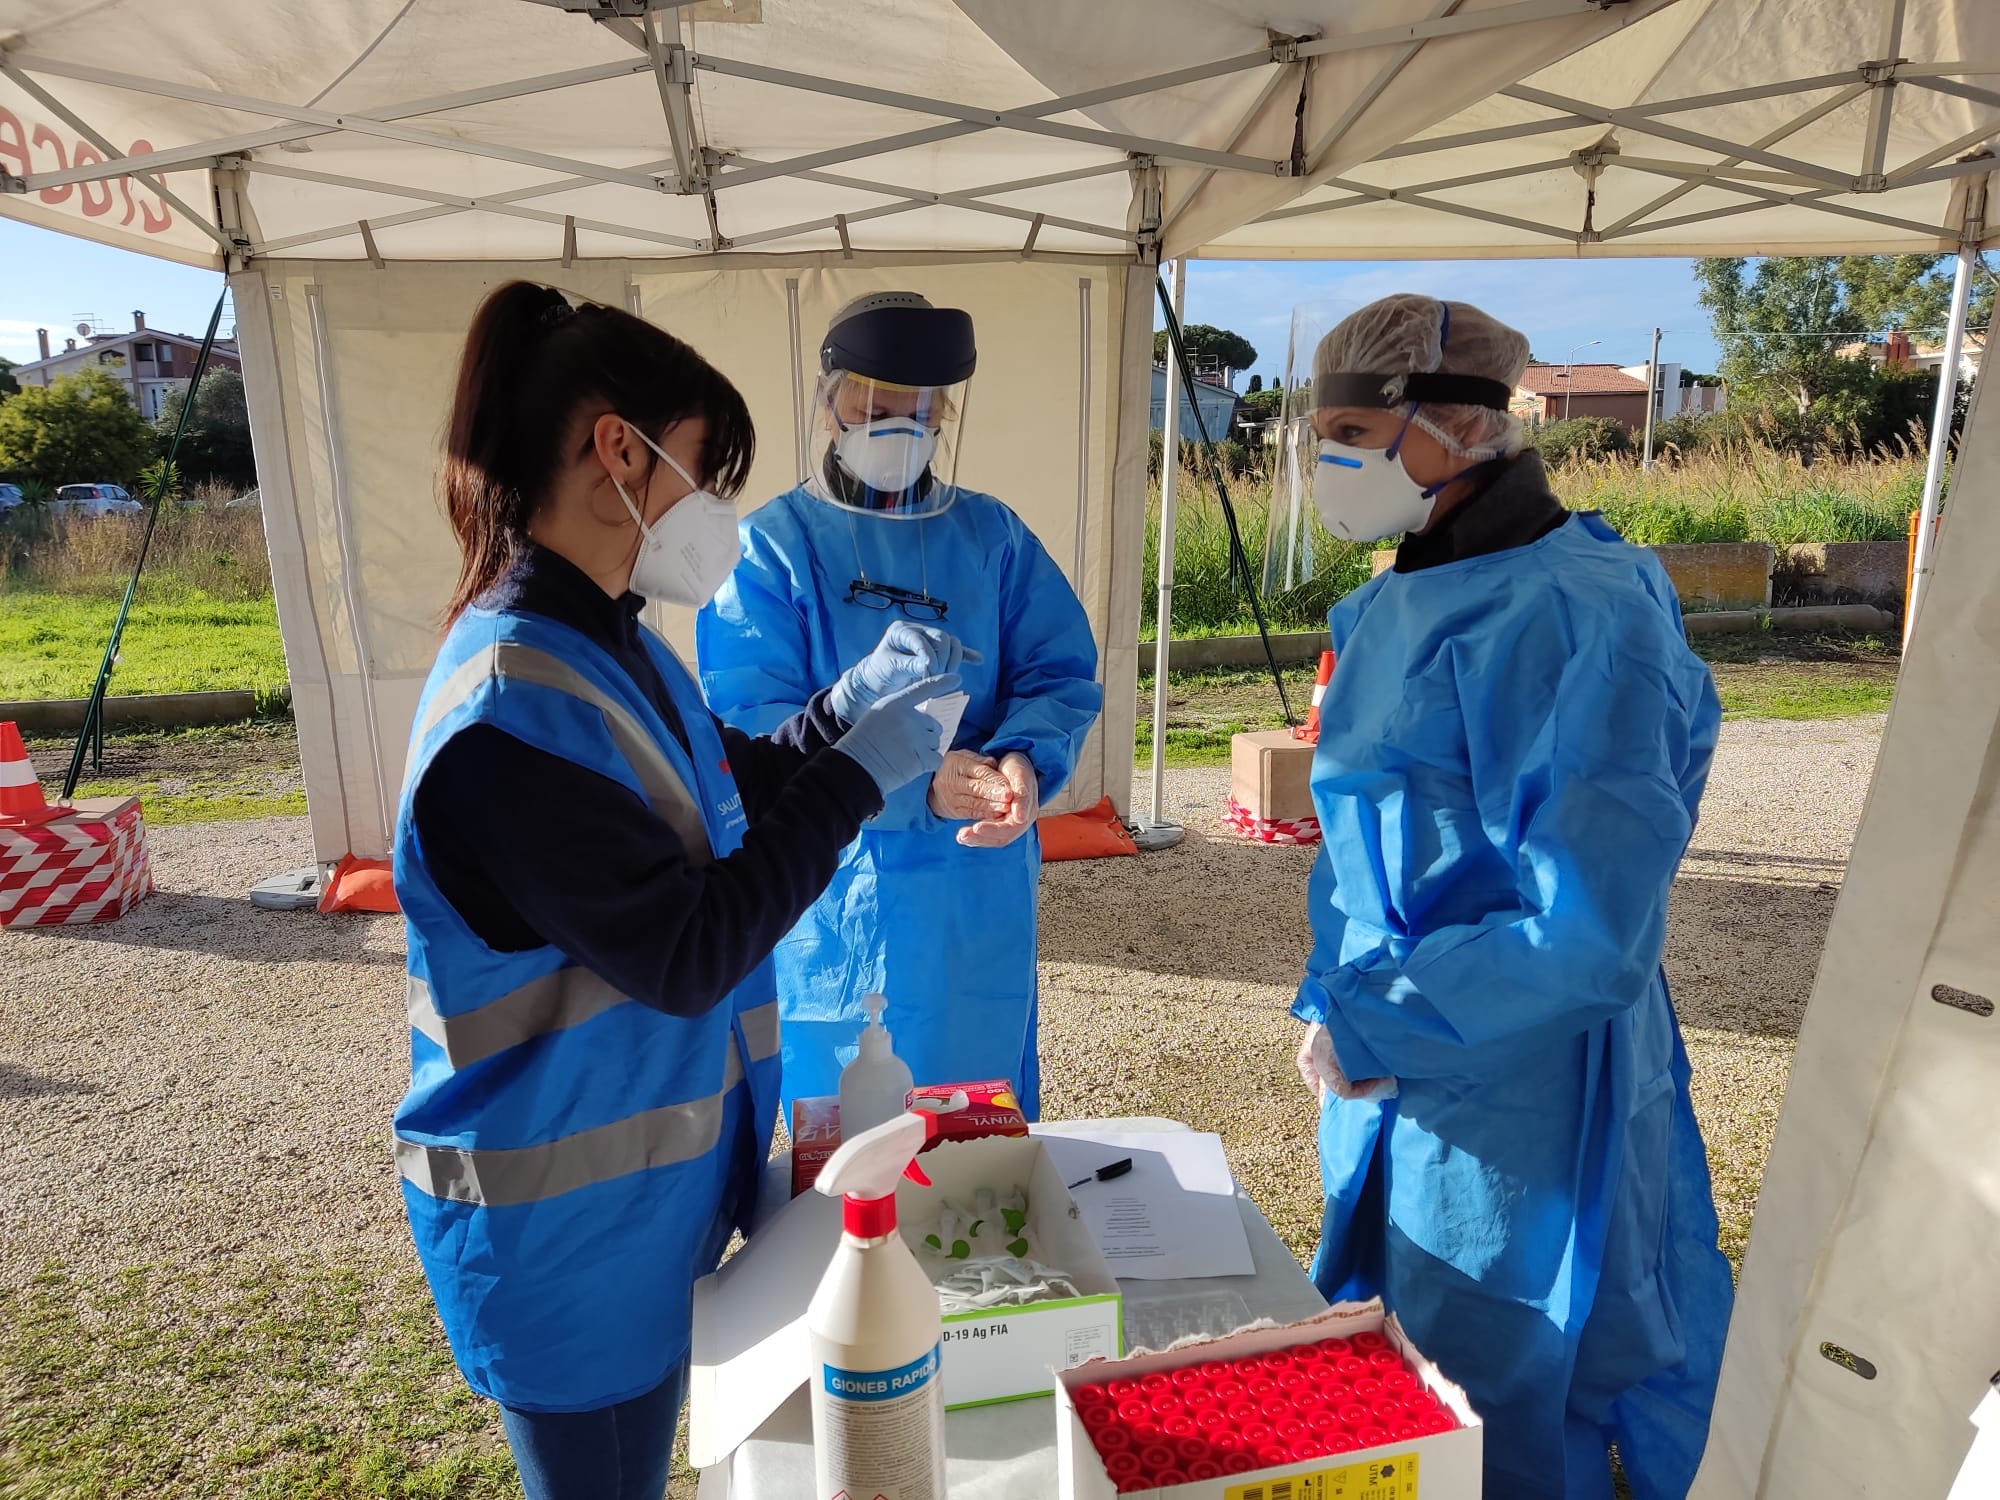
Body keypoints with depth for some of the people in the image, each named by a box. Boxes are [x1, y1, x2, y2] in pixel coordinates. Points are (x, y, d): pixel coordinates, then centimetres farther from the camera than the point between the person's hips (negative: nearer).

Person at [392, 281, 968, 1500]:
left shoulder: (610, 644, 2)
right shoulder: (514, 702, -28)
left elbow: (724, 802, 12)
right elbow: (687, 954, -28)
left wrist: (849, 708, -1)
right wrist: (857, 776, -23)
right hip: (567, 1227, -8)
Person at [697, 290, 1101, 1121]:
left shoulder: (992, 536, 4)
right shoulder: (772, 546, -6)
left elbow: (1060, 674, 0)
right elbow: (749, 722, -15)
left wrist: (1024, 763, -23)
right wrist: (917, 785, -26)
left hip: (976, 900, 3)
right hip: (832, 907, -2)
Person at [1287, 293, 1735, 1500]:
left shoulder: (1565, 617, -23)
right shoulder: (1399, 606, 4)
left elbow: (1587, 936, -27)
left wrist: (1369, 1029, -19)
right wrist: (1335, 1000, 9)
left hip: (1518, 1103, -8)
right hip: (1397, 1080, 8)